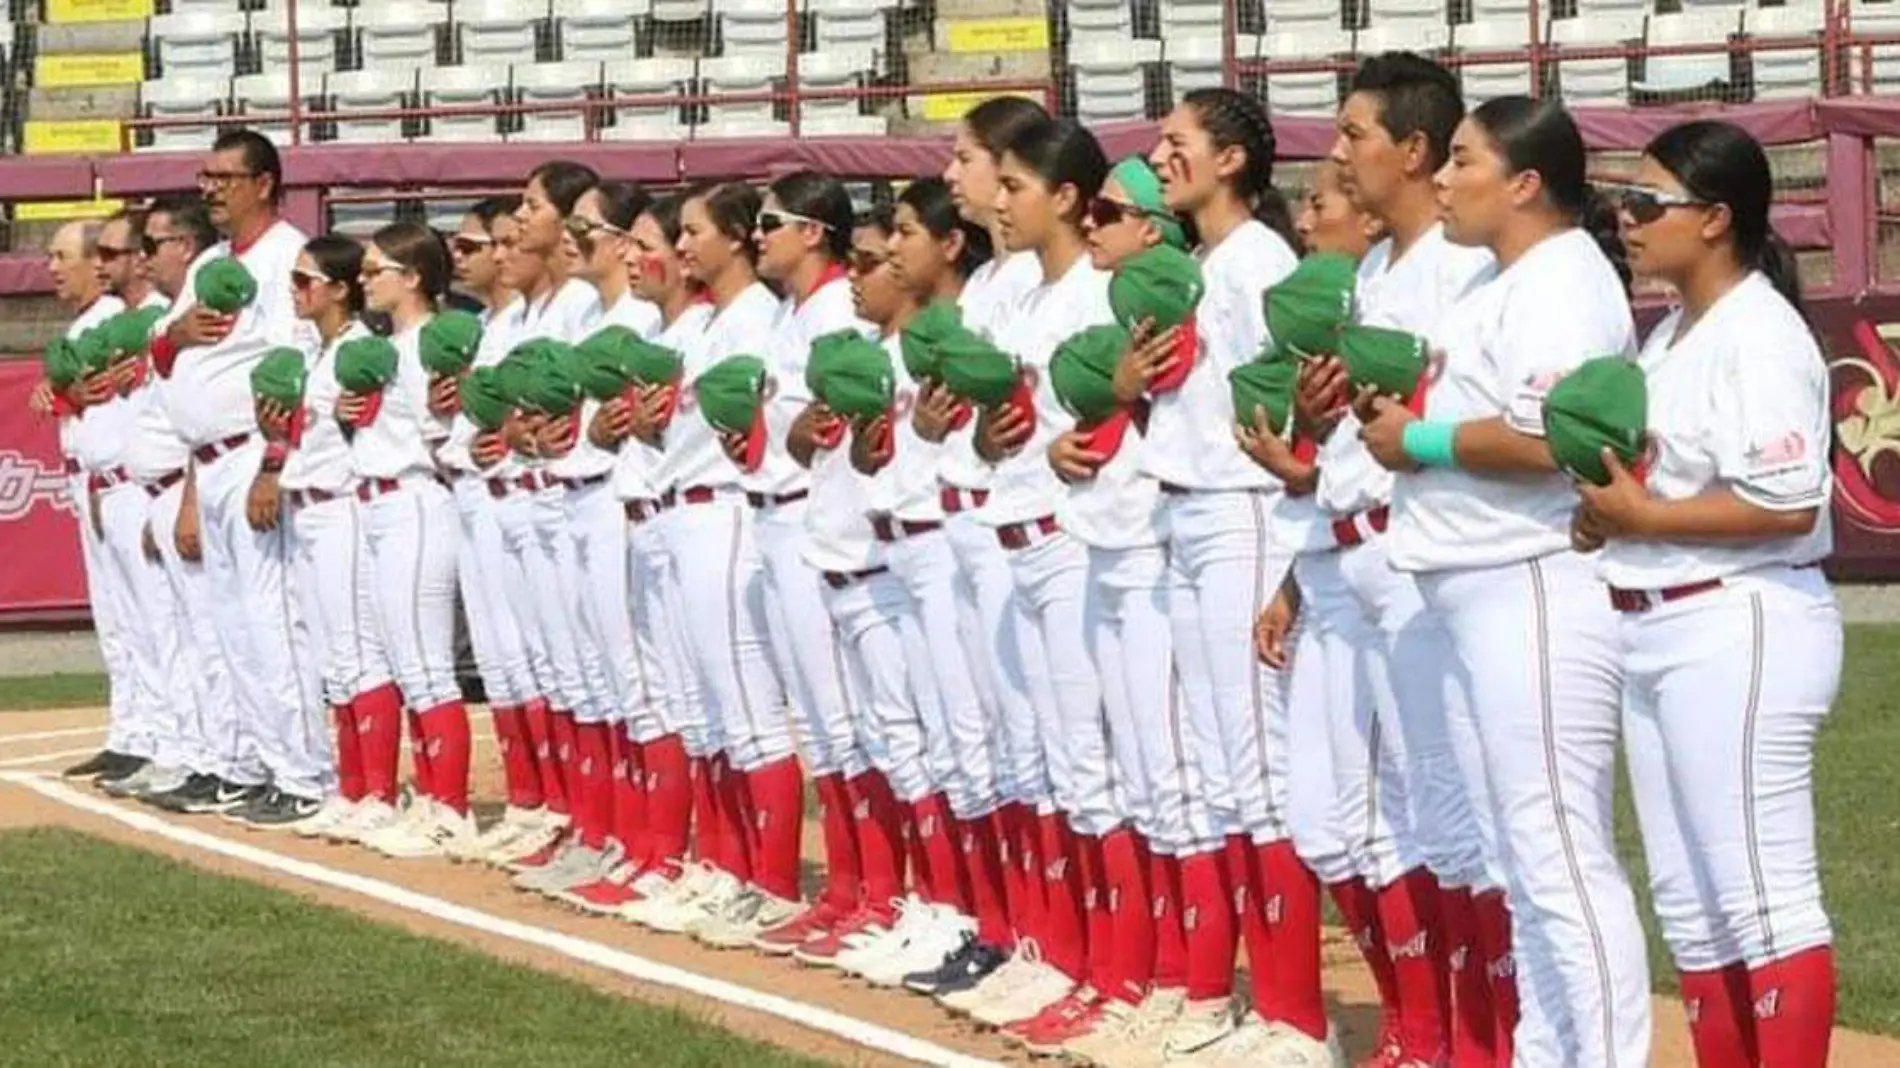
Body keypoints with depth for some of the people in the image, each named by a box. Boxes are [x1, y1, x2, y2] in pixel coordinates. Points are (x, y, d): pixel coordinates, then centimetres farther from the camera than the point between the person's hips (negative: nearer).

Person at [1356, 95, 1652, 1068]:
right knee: (1530, 849, 13)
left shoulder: (1561, 282, -13)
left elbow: (1544, 440, -25)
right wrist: (1398, 412, 4)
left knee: (1559, 850, -10)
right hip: (1492, 591, 11)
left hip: (1537, 592, -11)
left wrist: (1417, 441, -14)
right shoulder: (1508, 281, 18)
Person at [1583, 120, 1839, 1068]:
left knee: (1763, 900, -7)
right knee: (1690, 905, 13)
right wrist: (1603, 513, 0)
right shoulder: (1671, 334, 15)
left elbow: (1786, 504, -21)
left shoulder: (1758, 336, -13)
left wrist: (1643, 518, -16)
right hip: (1650, 632, 10)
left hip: (1737, 632, -10)